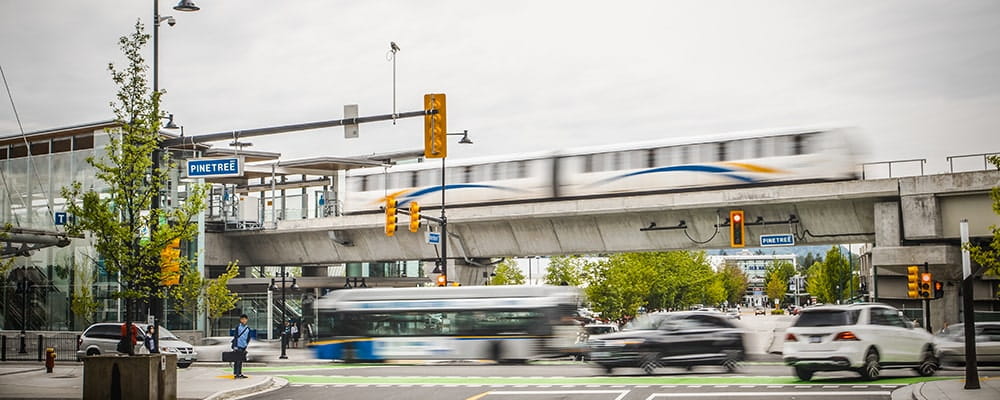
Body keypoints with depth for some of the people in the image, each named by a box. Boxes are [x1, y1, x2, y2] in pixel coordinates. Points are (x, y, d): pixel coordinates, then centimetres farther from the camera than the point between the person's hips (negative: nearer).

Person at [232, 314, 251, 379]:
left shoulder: (248, 329, 9)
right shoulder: (238, 327, -3)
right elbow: (235, 336, -8)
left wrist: (246, 346, 8)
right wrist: (235, 346, -13)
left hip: (243, 347, 5)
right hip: (238, 346, -5)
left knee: (241, 361, 11)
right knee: (237, 361, -6)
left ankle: (240, 374, 16)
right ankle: (236, 374, -5)